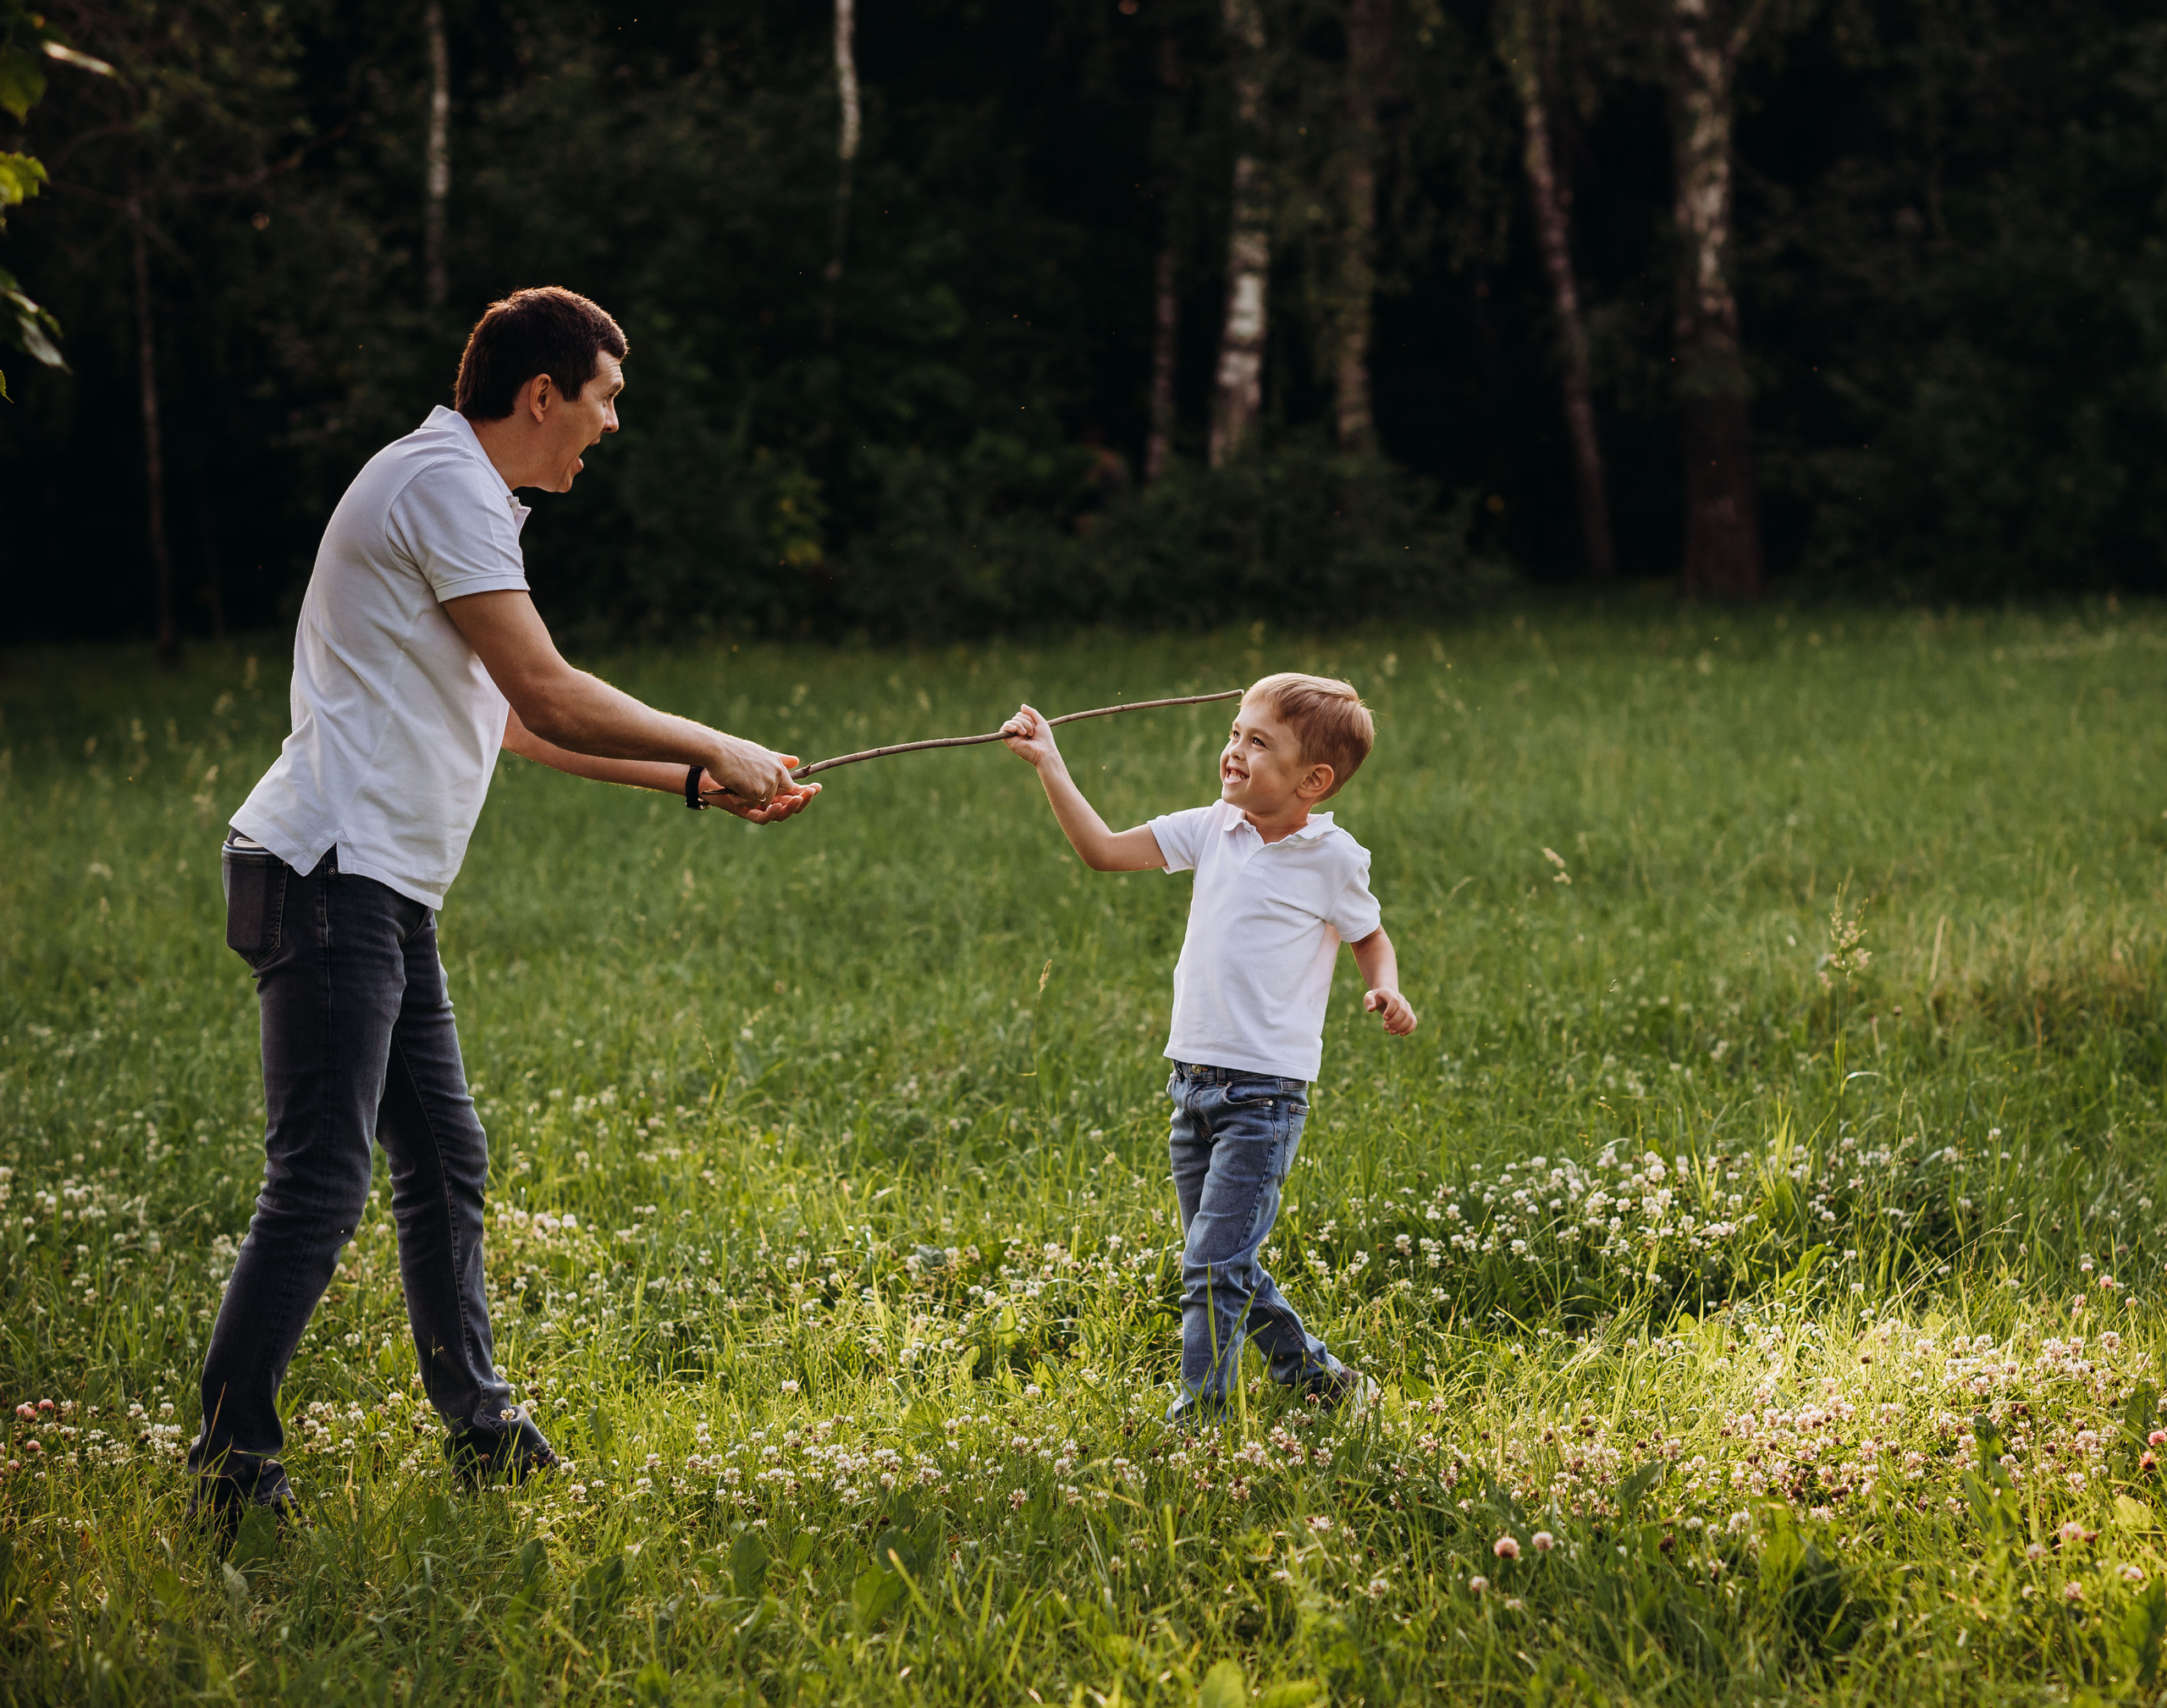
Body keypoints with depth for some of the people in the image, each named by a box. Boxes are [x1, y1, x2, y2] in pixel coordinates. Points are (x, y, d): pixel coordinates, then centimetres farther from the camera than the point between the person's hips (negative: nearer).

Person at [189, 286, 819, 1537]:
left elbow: (519, 723, 28)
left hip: (386, 892, 11)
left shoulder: (466, 493, 22)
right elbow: (549, 700, -16)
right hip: (331, 874, -11)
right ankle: (232, 1469, -10)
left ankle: (481, 1430, 27)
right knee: (320, 1185, -12)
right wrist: (716, 750, -5)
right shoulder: (444, 482, -11)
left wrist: (698, 782, 24)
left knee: (447, 1161, 16)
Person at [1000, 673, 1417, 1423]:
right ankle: (1322, 1381, 28)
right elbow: (1104, 850, 5)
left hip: (1265, 1088, -6)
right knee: (1225, 1265, 13)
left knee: (1215, 1263, -11)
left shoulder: (1333, 858, -6)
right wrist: (1049, 764, 0)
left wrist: (1387, 991, -10)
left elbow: (1371, 938, 10)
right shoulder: (1214, 829, 5)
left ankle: (1195, 1418, -6)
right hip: (1193, 1079, 6)